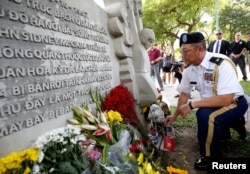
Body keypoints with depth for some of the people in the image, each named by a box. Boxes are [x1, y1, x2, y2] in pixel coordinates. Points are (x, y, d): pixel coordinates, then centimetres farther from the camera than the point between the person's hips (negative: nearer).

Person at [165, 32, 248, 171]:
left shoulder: (221, 64, -29)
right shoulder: (189, 69, -9)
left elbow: (225, 99, -35)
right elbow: (184, 94, 3)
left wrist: (192, 105, -33)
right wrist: (175, 115, 8)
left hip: (234, 102, -7)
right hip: (212, 105, 7)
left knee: (205, 115, -36)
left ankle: (211, 157, -11)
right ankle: (233, 123, 37)